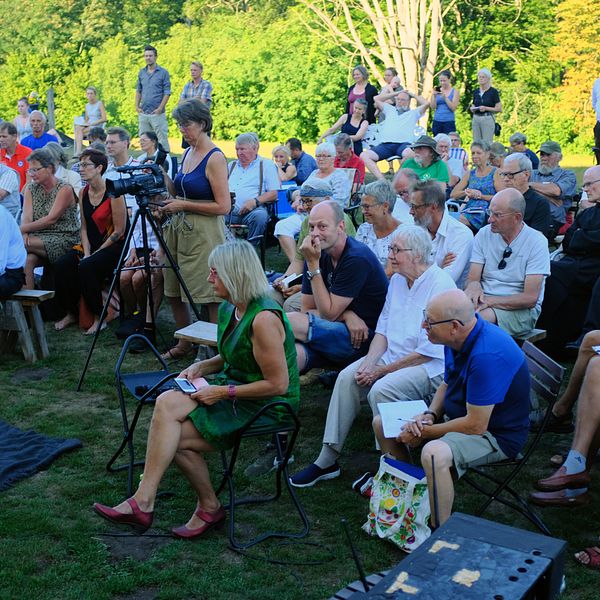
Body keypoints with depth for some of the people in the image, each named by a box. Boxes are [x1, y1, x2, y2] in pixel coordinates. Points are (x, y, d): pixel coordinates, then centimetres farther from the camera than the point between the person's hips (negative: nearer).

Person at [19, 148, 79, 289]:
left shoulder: (65, 189, -5)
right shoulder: (30, 189, 14)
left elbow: (51, 219, -15)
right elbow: (26, 217, 0)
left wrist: (21, 229, -20)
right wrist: (24, 235, -21)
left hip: (64, 240, -5)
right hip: (39, 239, 5)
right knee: (27, 260, -30)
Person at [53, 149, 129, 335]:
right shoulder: (83, 193, 8)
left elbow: (119, 231, -13)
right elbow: (84, 227, 10)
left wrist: (94, 254, -13)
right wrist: (86, 252, -6)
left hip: (114, 246, -7)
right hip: (91, 245, 7)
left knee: (86, 267, -30)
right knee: (62, 264, -17)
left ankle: (99, 318, -15)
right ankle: (71, 314, -2)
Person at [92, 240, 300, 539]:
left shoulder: (263, 319, -24)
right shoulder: (229, 309, 5)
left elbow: (278, 384, -22)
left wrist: (224, 392, -18)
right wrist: (201, 366, 3)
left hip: (266, 405, -8)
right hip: (233, 391, 8)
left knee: (173, 436, -18)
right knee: (167, 404, -15)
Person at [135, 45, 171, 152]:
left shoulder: (163, 73, -3)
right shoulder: (141, 72, 12)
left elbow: (167, 93, -6)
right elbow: (138, 91, 17)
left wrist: (160, 109, -14)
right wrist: (137, 106, 4)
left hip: (157, 113, -5)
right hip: (143, 113, 5)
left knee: (162, 140, -4)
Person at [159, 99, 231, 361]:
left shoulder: (215, 158, -12)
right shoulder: (187, 153, 12)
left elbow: (223, 206, -17)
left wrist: (183, 205, -15)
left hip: (204, 232, -9)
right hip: (177, 228, 9)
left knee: (210, 294, -1)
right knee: (174, 292, 14)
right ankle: (184, 344, 30)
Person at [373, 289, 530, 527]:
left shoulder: (486, 355, -32)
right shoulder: (458, 339, -3)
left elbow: (476, 426, -29)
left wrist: (424, 432, -18)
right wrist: (429, 415, -7)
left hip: (496, 434, -10)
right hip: (456, 416, 10)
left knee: (434, 454, -38)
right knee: (382, 423, 8)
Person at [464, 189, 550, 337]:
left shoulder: (537, 242, -7)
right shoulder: (484, 234, 5)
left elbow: (530, 298, -12)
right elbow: (472, 279, 1)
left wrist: (489, 301, -20)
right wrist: (474, 286, -25)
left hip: (520, 309, -3)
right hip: (484, 301, 3)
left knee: (480, 316, -35)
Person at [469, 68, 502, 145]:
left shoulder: (493, 91, -3)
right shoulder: (476, 92, 13)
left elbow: (499, 109, -6)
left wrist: (486, 108, -18)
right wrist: (472, 108, -2)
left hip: (488, 119, -5)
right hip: (476, 118, 5)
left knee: (487, 144, -7)